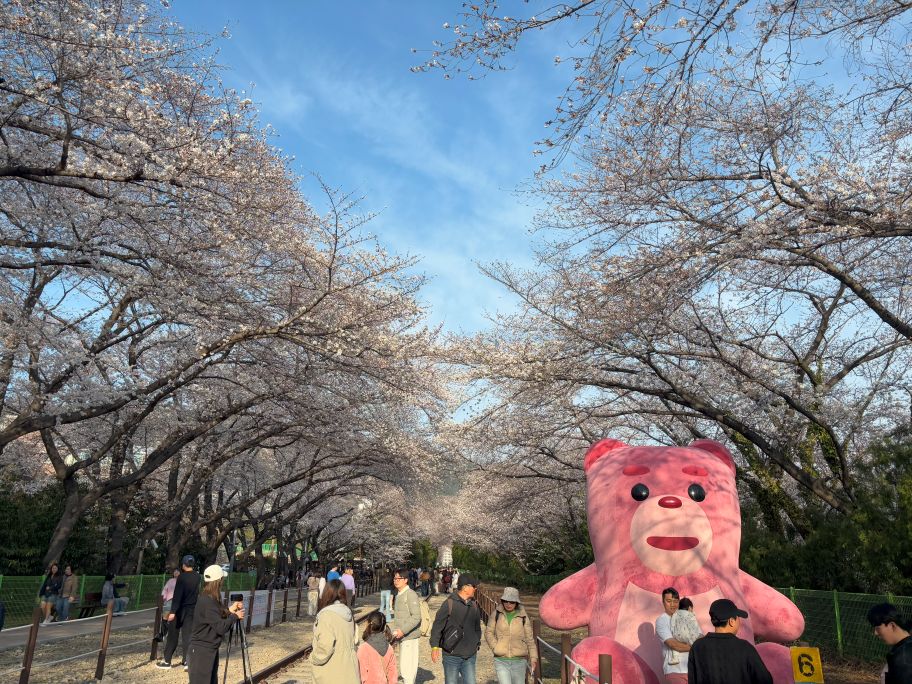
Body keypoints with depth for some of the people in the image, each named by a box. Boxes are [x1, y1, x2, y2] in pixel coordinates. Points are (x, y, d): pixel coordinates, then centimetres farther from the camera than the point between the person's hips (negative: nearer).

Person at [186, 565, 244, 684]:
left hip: (209, 649, 10)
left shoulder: (209, 599, 7)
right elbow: (221, 627, -24)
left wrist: (229, 610, 5)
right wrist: (235, 616, -10)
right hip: (202, 651, -10)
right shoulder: (207, 601, -22)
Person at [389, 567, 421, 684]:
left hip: (409, 636, -9)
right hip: (401, 636, 9)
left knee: (407, 668, -9)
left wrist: (403, 631, -21)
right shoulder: (397, 594, 13)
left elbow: (416, 617, -19)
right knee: (403, 667, 16)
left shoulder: (411, 594, -14)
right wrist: (393, 630, 12)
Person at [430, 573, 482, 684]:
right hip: (452, 655, -5)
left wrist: (477, 645, 22)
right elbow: (437, 626, -9)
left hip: (470, 656, 5)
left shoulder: (474, 605, 7)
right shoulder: (449, 603, -12)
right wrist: (435, 646, -12)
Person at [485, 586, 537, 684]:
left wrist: (533, 658, 3)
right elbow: (488, 632, 5)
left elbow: (529, 639, 5)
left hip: (519, 661, 1)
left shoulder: (523, 617, -2)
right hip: (501, 661, -1)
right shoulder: (496, 614, -1)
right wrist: (495, 647, -8)